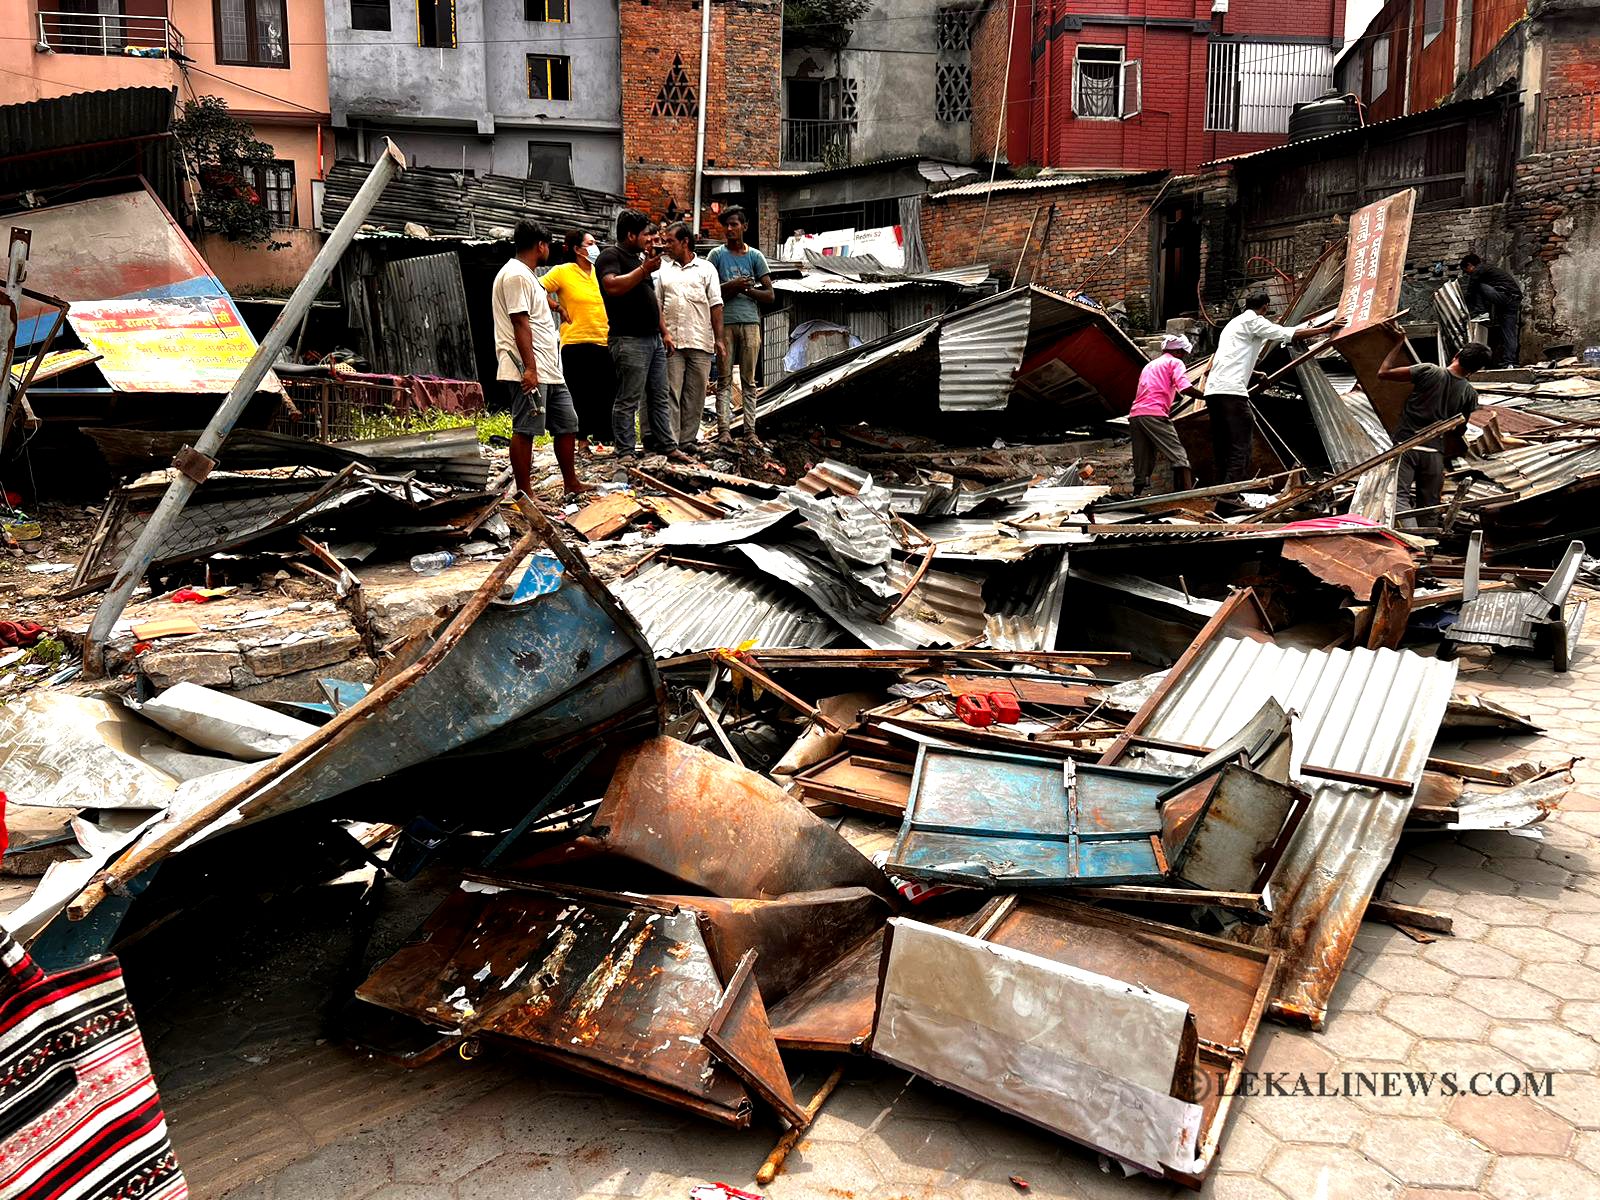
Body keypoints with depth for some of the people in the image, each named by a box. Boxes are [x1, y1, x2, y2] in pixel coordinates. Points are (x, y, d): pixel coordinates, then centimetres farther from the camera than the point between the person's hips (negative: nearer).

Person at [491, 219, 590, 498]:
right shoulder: (516, 275, -11)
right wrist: (530, 368, -23)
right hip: (529, 370, -11)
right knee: (525, 430, -8)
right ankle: (524, 495, -5)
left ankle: (571, 483, 23)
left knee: (567, 424, 13)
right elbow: (520, 323, -19)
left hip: (549, 370, 11)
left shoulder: (526, 275, 22)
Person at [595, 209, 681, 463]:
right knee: (628, 400, -7)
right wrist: (644, 269, -21)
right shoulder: (611, 255, -5)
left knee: (660, 397, 11)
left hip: (653, 338, 9)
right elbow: (612, 286, -25)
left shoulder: (639, 257, 23)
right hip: (629, 340, -9)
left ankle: (667, 446, 16)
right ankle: (625, 452, -4)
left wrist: (664, 333, 23)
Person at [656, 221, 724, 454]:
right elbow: (657, 306, 11)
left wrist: (718, 339, -3)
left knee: (695, 394, 2)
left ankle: (688, 440, 8)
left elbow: (716, 306, 4)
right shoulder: (664, 270, 14)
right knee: (671, 392, -3)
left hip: (700, 343, -1)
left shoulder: (706, 269, 8)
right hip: (672, 342, 1)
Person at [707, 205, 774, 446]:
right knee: (724, 380, -2)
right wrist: (732, 286, -10)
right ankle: (724, 429, -2)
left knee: (749, 381, 3)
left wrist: (746, 289, -5)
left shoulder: (755, 256, 11)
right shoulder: (717, 255, 9)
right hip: (724, 323, -1)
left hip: (750, 322, 1)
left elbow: (769, 295, 8)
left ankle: (750, 431, 4)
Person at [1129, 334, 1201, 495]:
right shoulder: (1175, 362, 8)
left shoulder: (1150, 365, 31)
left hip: (1135, 414, 7)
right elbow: (1186, 388, -8)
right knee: (1179, 457, -11)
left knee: (1143, 465, 8)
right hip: (1155, 414, -7)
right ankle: (1188, 495, -25)